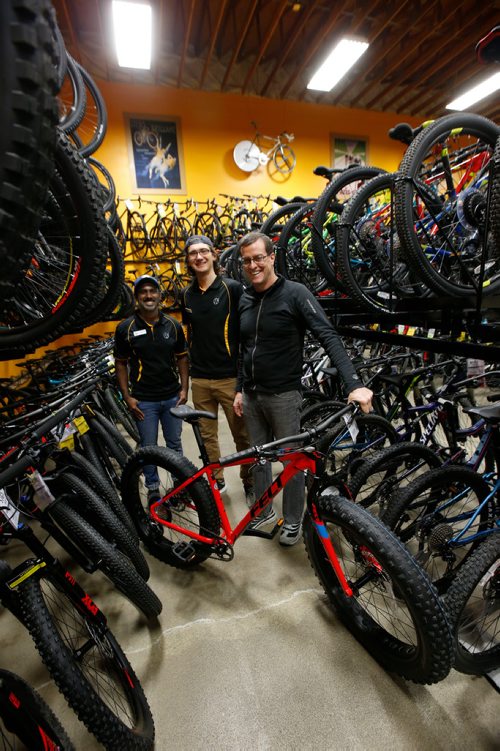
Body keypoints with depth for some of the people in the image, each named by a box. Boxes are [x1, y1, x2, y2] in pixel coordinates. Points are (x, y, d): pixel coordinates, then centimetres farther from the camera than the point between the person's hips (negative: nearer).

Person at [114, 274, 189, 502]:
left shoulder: (173, 325, 1)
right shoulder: (125, 328, -5)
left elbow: (182, 358, 6)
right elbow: (121, 363, 0)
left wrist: (184, 388, -2)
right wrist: (127, 397, -6)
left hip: (172, 397, 2)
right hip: (143, 400, -2)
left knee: (174, 444, 15)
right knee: (148, 447, 10)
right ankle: (153, 489, 30)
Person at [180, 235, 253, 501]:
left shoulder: (232, 288, -6)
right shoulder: (186, 295, 8)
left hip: (230, 376, -4)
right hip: (199, 379, 4)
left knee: (242, 435, 5)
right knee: (207, 435, 14)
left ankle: (250, 483, 26)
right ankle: (216, 480, 33)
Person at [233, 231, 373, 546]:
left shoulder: (295, 293, -12)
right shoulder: (245, 299, 8)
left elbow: (329, 337, -20)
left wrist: (355, 384, -32)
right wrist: (240, 389, 15)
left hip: (283, 395, -6)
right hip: (251, 395, 6)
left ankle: (293, 520, 29)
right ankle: (265, 511, 37)